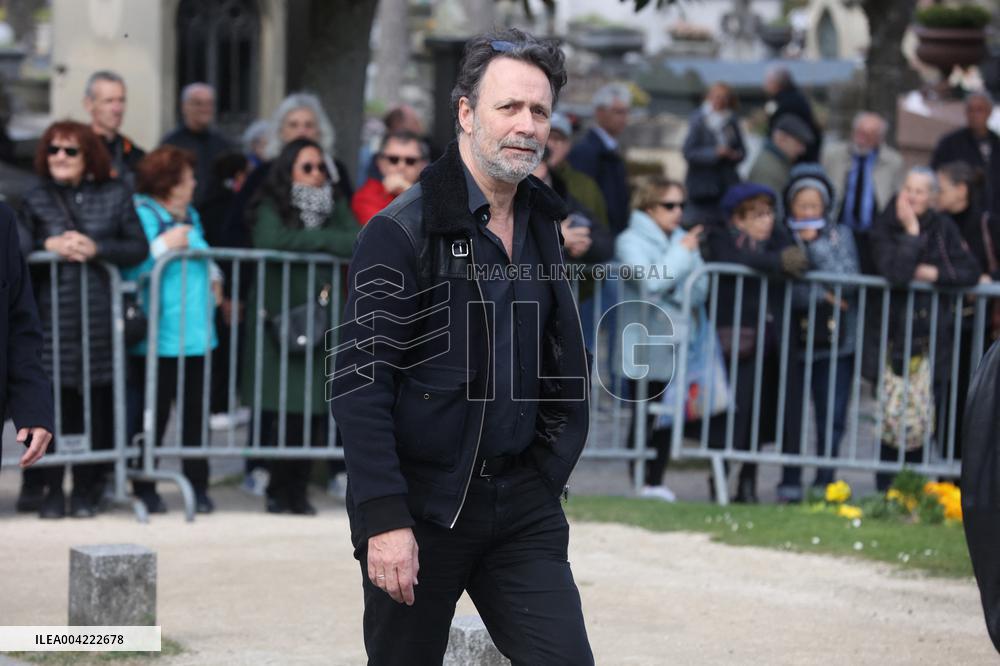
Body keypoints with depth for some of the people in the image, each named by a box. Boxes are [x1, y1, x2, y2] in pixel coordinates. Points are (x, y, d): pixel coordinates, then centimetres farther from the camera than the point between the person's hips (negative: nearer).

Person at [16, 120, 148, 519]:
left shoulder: (114, 195, 8)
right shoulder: (35, 199, 10)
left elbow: (139, 248, 4)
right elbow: (16, 249, 4)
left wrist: (96, 248, -10)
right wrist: (49, 245, -13)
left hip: (100, 315, 0)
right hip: (53, 313, 0)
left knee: (96, 402, 1)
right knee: (53, 399, -5)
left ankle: (86, 491, 11)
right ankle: (50, 490, 4)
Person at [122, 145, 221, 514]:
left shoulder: (190, 216, 16)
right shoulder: (140, 213, -8)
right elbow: (128, 268, -19)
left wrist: (213, 275, 11)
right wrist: (164, 246, -19)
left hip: (197, 330, 7)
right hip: (158, 334, -7)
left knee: (195, 411, 8)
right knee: (153, 412, -1)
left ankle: (197, 485, 15)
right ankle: (145, 488, 11)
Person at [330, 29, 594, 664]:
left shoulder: (542, 229, 10)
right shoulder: (401, 231, -10)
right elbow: (359, 385, -14)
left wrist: (545, 479, 9)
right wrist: (384, 519, -19)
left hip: (519, 509, 5)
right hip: (420, 510, -5)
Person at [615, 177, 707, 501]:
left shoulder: (684, 239, 12)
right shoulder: (631, 241, -3)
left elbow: (700, 291, 6)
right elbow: (650, 283, -18)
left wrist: (672, 287, -12)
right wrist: (682, 254, -10)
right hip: (646, 349, -5)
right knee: (644, 419, -4)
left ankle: (656, 484, 15)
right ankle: (638, 484, 3)